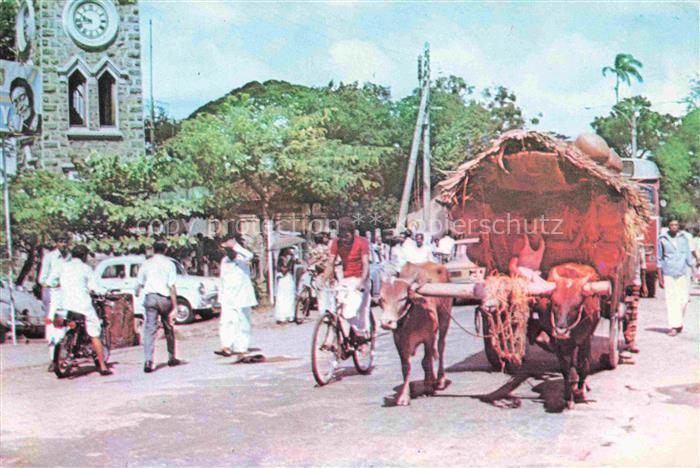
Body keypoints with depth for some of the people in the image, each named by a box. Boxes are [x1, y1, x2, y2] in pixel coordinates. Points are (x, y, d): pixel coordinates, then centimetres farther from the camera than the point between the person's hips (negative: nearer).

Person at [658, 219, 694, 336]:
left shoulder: (683, 238, 6)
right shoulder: (662, 239, 1)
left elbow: (688, 256, 11)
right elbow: (660, 259, 5)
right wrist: (660, 277, 2)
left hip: (682, 273, 2)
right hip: (668, 273, -2)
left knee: (683, 299, -1)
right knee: (671, 300, -4)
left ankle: (679, 322, 22)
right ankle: (673, 326, -1)